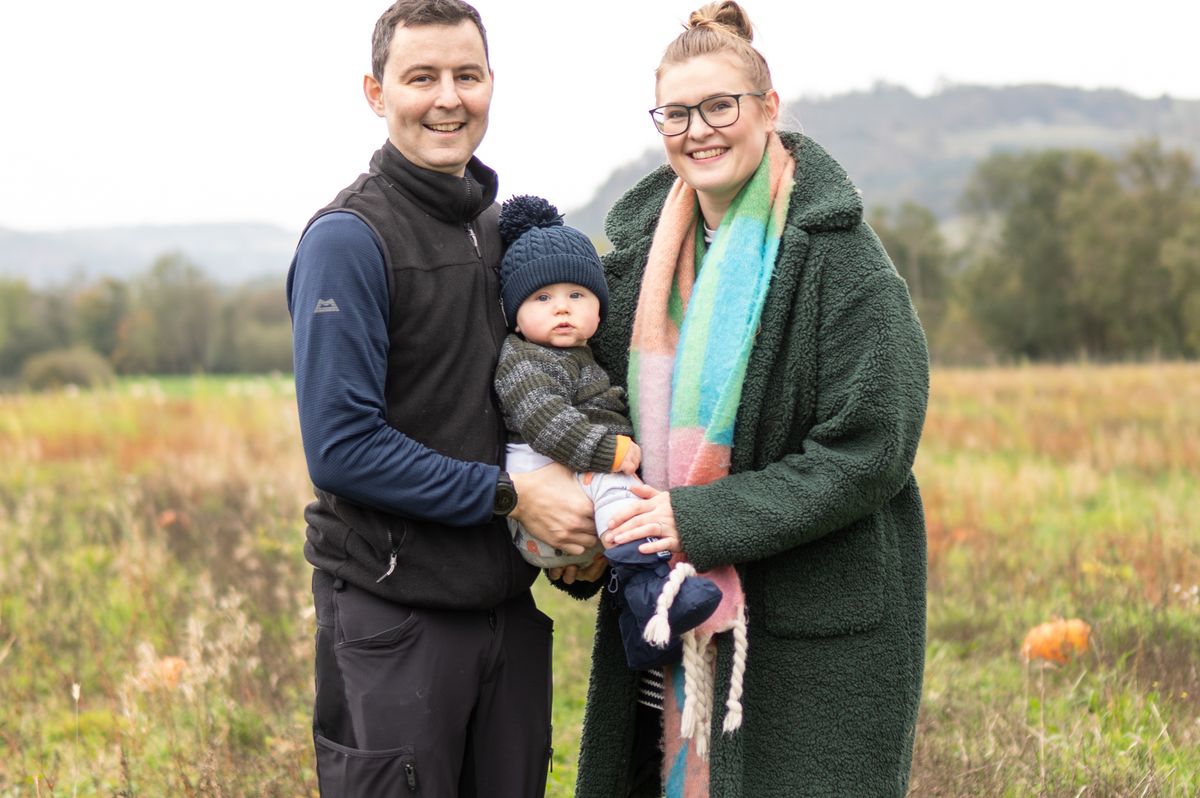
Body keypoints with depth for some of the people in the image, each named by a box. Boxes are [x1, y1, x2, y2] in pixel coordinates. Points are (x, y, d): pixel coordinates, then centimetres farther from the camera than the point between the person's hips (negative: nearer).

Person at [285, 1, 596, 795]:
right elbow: (341, 448, -17)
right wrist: (508, 496, -18)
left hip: (511, 600, 7)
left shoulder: (505, 227, 13)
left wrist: (585, 511, 4)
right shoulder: (348, 238, -12)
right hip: (395, 610, -7)